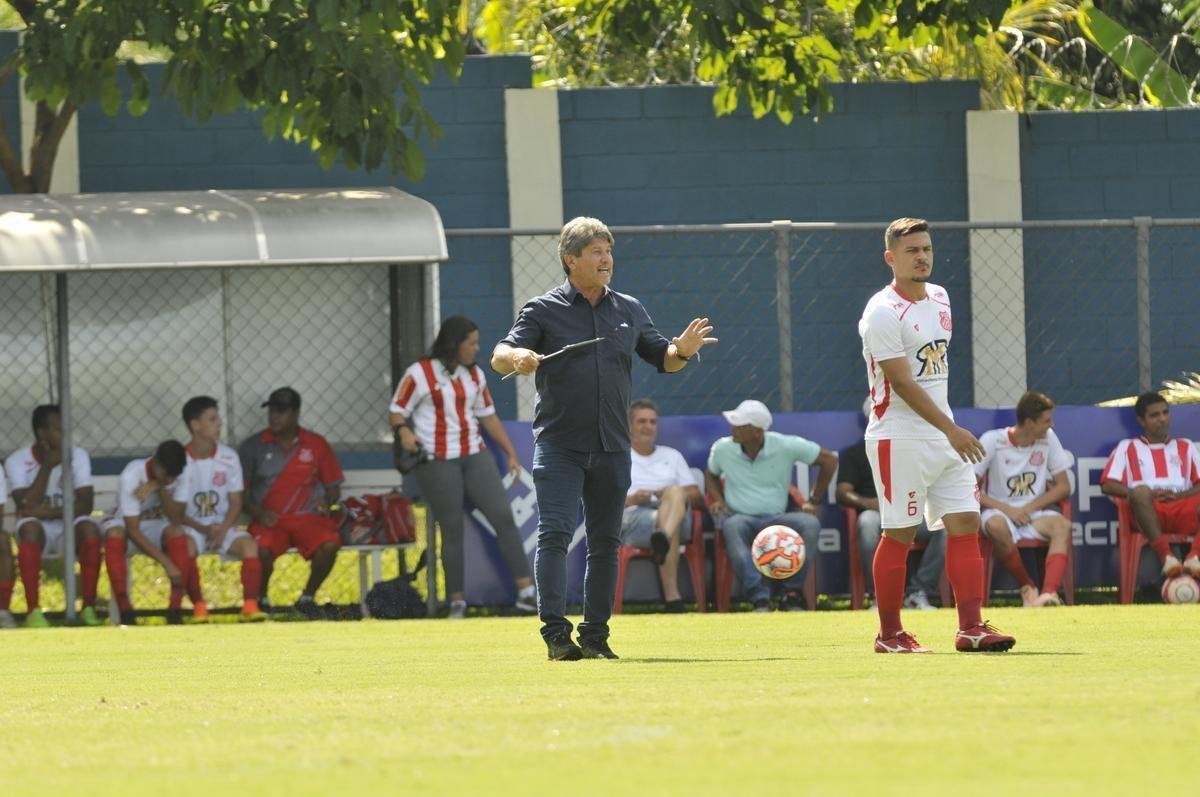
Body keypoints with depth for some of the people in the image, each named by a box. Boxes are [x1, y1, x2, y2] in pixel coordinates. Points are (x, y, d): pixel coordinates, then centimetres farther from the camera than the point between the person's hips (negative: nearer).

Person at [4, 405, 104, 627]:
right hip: (38, 528, -1)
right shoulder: (17, 461, -10)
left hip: (69, 527, 1)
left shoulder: (77, 456, -4)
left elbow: (85, 504, -12)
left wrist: (50, 513, -24)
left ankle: (89, 607, -26)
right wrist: (47, 467, -23)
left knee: (90, 529, -31)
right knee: (30, 528, -36)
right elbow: (28, 507, -20)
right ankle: (33, 611, -36)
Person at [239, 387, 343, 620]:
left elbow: (333, 487, 16)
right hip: (269, 520, -1)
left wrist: (326, 501, -7)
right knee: (262, 549, -35)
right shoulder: (253, 446, 7)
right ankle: (260, 600, -4)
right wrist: (257, 512, -11)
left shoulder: (316, 444, 10)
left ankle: (307, 598, -5)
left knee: (329, 545, -31)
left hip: (307, 517, 1)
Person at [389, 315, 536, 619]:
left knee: (503, 515, -7)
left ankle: (526, 593, -8)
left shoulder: (474, 375, 13)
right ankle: (457, 602, 7)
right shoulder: (420, 374, -4)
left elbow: (488, 416, 19)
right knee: (452, 529, -3)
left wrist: (510, 452, 15)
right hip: (437, 462, -5)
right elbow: (396, 411, -3)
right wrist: (404, 431, -24)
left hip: (475, 456, 5)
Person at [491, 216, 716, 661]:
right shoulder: (544, 310, 0)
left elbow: (661, 358, 18)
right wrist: (516, 358, -32)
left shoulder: (628, 310, 13)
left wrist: (682, 351, -6)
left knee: (605, 542, 7)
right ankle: (556, 632, -16)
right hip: (559, 446, -4)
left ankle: (595, 635, 14)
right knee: (555, 533, -14)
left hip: (612, 448, 4)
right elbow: (500, 356, -7)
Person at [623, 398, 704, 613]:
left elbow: (698, 498, 23)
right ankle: (672, 596, -55)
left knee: (674, 492, -36)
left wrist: (674, 496, 0)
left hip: (679, 517, 2)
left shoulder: (672, 456, 34)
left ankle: (663, 540, -70)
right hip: (634, 518, -2)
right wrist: (631, 500, -9)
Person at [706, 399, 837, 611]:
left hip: (777, 518, 0)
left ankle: (792, 594, -24)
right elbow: (711, 475, 25)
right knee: (732, 527, -39)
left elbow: (829, 460, 6)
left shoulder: (786, 446, -4)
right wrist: (718, 500, 5)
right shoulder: (722, 449, 3)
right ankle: (760, 599, -46)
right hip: (741, 516, 0)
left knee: (810, 523, -32)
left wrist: (814, 500, 6)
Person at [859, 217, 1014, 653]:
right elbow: (902, 383, -19)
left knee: (966, 524, -1)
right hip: (900, 440, -7)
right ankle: (889, 633, 6)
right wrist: (951, 430, -24)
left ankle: (971, 627, -4)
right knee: (900, 534, -3)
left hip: (946, 437, 8)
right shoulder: (882, 313, -13)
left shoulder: (939, 298, 12)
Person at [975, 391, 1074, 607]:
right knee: (996, 526, -39)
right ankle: (1027, 587, -19)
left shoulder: (1048, 439, 5)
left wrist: (1030, 508, -7)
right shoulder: (992, 441, -6)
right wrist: (1006, 509, -17)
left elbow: (1063, 486, 8)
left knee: (1062, 525, -31)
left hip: (1035, 514, 3)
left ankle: (1048, 592, -49)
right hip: (1000, 511, -3)